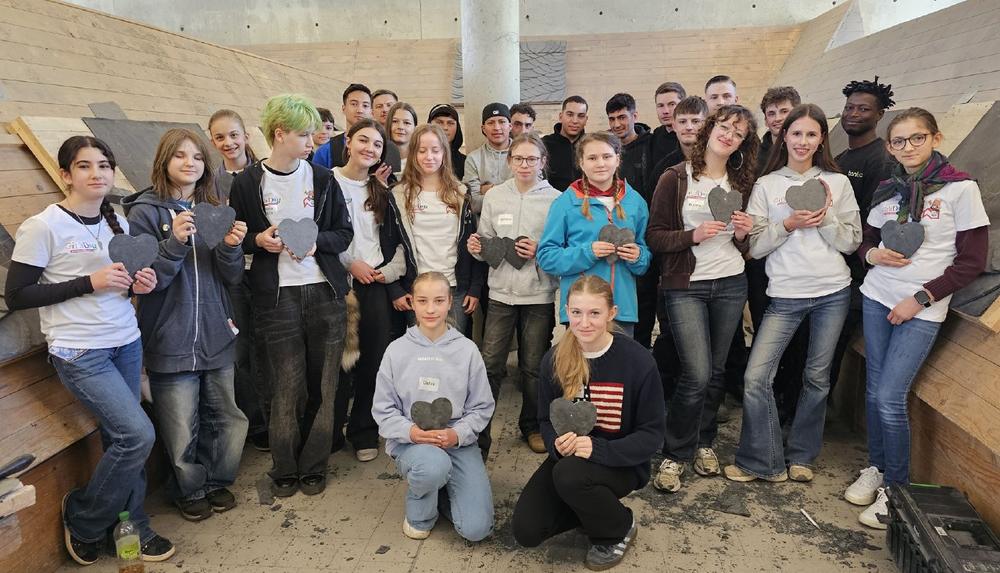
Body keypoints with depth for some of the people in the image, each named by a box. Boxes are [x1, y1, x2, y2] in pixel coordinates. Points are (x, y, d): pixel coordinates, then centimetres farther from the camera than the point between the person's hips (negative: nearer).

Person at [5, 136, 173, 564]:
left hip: (126, 343, 6)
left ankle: (132, 528, 25)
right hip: (79, 353, -6)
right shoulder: (43, 227, -11)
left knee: (123, 439, 7)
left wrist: (137, 284, -3)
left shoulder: (117, 223, 8)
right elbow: (15, 297, -11)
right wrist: (88, 283, -18)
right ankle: (81, 521, 13)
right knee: (138, 435, -12)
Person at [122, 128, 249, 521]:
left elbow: (232, 279, 4)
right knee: (181, 429, 5)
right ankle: (189, 492, 29)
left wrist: (231, 247, -15)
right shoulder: (144, 212, -5)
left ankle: (217, 482, 35)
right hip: (171, 340, -4)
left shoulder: (214, 210, 7)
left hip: (216, 336, 4)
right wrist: (175, 242, -24)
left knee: (225, 418, 13)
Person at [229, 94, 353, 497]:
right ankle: (284, 470, 20)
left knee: (324, 385, 6)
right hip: (276, 297, -2)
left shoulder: (322, 178, 6)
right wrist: (258, 240, -12)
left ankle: (313, 467, 22)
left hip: (324, 293, 2)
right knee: (287, 388, 1)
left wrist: (317, 242, -12)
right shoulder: (247, 183, 1)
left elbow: (344, 233, 7)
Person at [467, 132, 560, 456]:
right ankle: (478, 431, 9)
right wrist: (477, 247, -11)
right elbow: (487, 243, 11)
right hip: (501, 291, 1)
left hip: (539, 294, -1)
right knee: (490, 364, -2)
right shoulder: (495, 196, 7)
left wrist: (541, 251, -16)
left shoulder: (555, 199, 0)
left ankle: (532, 426, 29)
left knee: (534, 366, 10)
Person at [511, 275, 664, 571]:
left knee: (569, 475, -35)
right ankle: (594, 508, 15)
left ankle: (621, 528, -3)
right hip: (569, 456, 4)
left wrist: (600, 449, -30)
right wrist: (556, 443, -21)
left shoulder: (639, 361, -19)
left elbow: (652, 434, -14)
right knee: (525, 530, -13)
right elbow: (546, 419, 3)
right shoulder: (554, 360, -8)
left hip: (621, 463, -3)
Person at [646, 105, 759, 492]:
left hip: (731, 285, 5)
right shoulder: (675, 179, -3)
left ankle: (704, 442, 31)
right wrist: (693, 235, -19)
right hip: (685, 286, -4)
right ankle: (675, 454, 7)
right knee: (697, 373, -11)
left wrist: (743, 235, -5)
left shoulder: (741, 183, 10)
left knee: (716, 371, 10)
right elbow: (654, 237, -6)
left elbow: (746, 247, 17)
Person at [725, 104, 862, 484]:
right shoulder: (766, 186, 3)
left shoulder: (838, 183, 6)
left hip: (833, 292, 1)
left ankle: (801, 456, 27)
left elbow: (851, 242, 4)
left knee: (817, 378, 10)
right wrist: (788, 225, -15)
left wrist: (825, 218, -11)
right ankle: (763, 462, 6)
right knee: (756, 378, -10)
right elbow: (754, 247, -1)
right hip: (785, 295, -1)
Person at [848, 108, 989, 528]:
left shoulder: (961, 188, -6)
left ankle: (897, 489, 10)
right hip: (877, 298, 4)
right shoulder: (887, 190, 7)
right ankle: (876, 469, 25)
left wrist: (920, 298, -11)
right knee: (874, 391, 7)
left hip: (922, 308, -4)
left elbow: (972, 261, -6)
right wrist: (873, 255, -6)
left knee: (890, 398, -8)